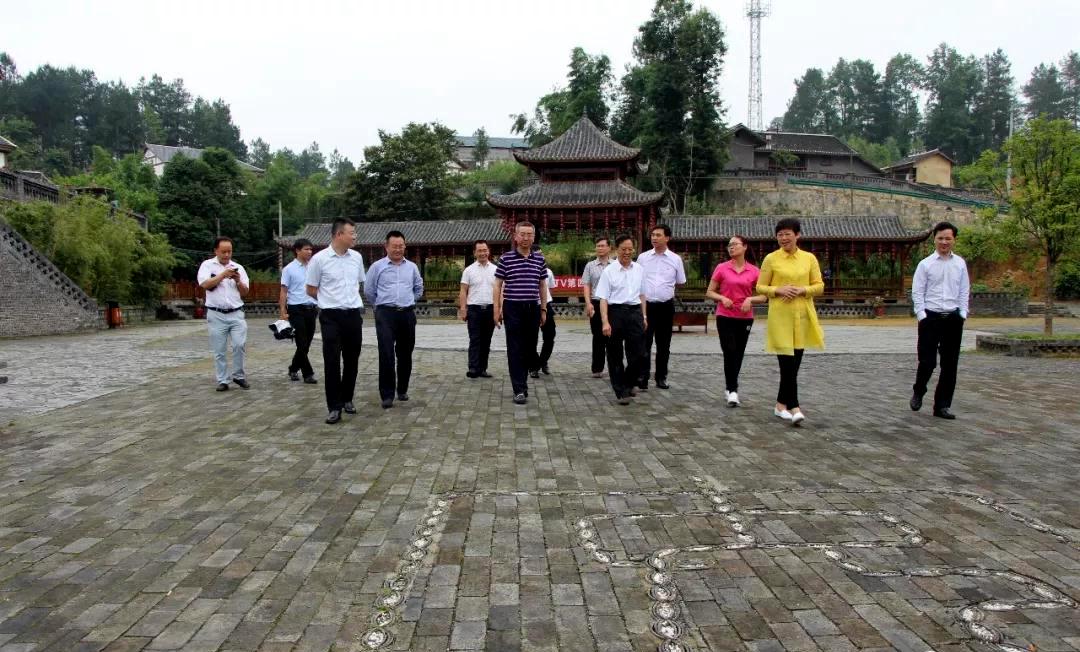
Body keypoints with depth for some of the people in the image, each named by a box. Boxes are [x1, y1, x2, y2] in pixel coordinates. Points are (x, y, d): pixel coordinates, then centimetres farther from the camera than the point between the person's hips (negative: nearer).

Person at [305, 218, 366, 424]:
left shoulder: (357, 257, 5)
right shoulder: (319, 259, -8)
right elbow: (311, 290, 2)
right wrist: (331, 301, 10)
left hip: (354, 314, 4)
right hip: (331, 316, -4)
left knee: (352, 360, 10)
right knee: (332, 362, -4)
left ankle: (347, 399, 25)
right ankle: (334, 407, 2)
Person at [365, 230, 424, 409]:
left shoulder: (412, 267, 10)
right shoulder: (377, 266, 2)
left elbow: (419, 289, 24)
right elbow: (369, 290, 10)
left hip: (407, 314, 3)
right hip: (386, 314, -3)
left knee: (405, 354, 9)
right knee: (386, 354, -10)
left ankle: (402, 390, 22)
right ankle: (387, 394, -6)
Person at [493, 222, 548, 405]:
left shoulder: (539, 259, 8)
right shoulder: (505, 258, -1)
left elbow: (542, 285, 15)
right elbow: (498, 285, 2)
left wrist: (544, 309, 13)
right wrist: (497, 310, -3)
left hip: (533, 308, 4)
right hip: (513, 308, -3)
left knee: (529, 348, 10)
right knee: (515, 350, -3)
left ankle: (520, 381, 26)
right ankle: (520, 389, -1)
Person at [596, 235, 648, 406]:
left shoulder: (639, 269, 10)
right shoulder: (609, 271, -2)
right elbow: (603, 298, -6)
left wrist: (644, 316, 15)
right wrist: (605, 322, -14)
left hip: (635, 312, 3)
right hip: (615, 311, -3)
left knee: (639, 353, 1)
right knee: (615, 355, 5)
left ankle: (628, 384, 27)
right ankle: (621, 391, 18)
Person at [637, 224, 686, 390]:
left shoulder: (675, 259, 3)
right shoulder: (642, 257, 4)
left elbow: (680, 282, 12)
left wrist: (664, 288, 9)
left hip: (666, 306, 1)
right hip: (646, 305, -1)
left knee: (664, 344, 9)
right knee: (644, 342, -8)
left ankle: (661, 377, 18)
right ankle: (642, 376, -7)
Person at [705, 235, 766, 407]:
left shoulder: (754, 271, 1)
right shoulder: (721, 268, -1)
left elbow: (763, 296, 5)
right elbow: (709, 292, 4)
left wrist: (751, 299, -15)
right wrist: (722, 298, -14)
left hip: (745, 318, 2)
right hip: (725, 317, -2)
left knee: (738, 354, 10)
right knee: (730, 352, -11)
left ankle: (729, 388, 26)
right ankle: (732, 391, -7)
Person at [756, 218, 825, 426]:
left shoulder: (809, 258, 6)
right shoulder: (771, 259, 0)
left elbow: (819, 286, 7)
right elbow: (760, 287, 3)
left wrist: (803, 290, -12)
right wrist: (778, 290, -15)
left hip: (802, 316, 3)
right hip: (780, 316, -3)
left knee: (795, 362, 8)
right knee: (787, 362, -9)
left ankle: (781, 404, 22)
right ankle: (794, 407, -6)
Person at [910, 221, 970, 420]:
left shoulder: (960, 264, 7)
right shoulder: (925, 264, -2)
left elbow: (964, 291, 11)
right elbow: (917, 292, -2)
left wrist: (962, 314, 2)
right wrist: (922, 315, -9)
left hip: (953, 318, 3)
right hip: (930, 317, -3)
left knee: (950, 364, 6)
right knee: (927, 361, -3)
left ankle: (942, 405, 16)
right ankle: (918, 392, 26)